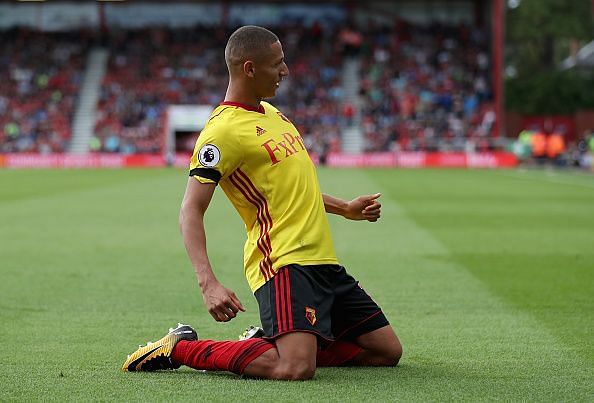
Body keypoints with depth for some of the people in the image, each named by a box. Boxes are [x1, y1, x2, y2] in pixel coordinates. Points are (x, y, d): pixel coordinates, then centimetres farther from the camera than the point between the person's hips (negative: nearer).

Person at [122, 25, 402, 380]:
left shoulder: (270, 111, 15)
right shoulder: (223, 130, -14)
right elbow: (191, 211, -19)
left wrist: (345, 208, 30)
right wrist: (209, 283, -30)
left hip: (323, 260, 9)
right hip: (284, 262, -9)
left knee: (388, 351, 7)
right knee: (295, 371, -28)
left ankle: (273, 343, 15)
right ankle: (180, 349, -7)